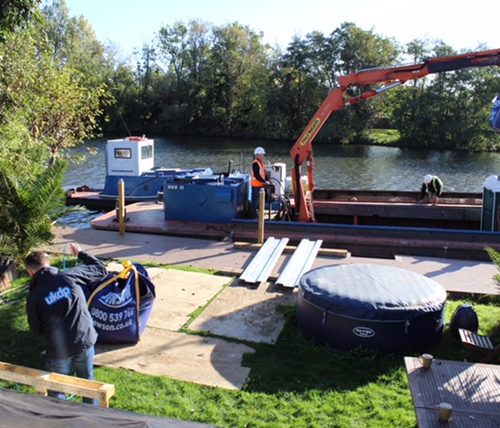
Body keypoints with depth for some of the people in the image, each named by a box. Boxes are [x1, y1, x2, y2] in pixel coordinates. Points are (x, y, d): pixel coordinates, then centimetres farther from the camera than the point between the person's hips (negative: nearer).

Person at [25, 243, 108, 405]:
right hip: (84, 342, 3)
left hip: (58, 350, -3)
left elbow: (36, 330, 3)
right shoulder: (70, 276, -6)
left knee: (56, 391, 20)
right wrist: (81, 253, 17)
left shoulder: (34, 296, -7)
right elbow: (100, 270, 6)